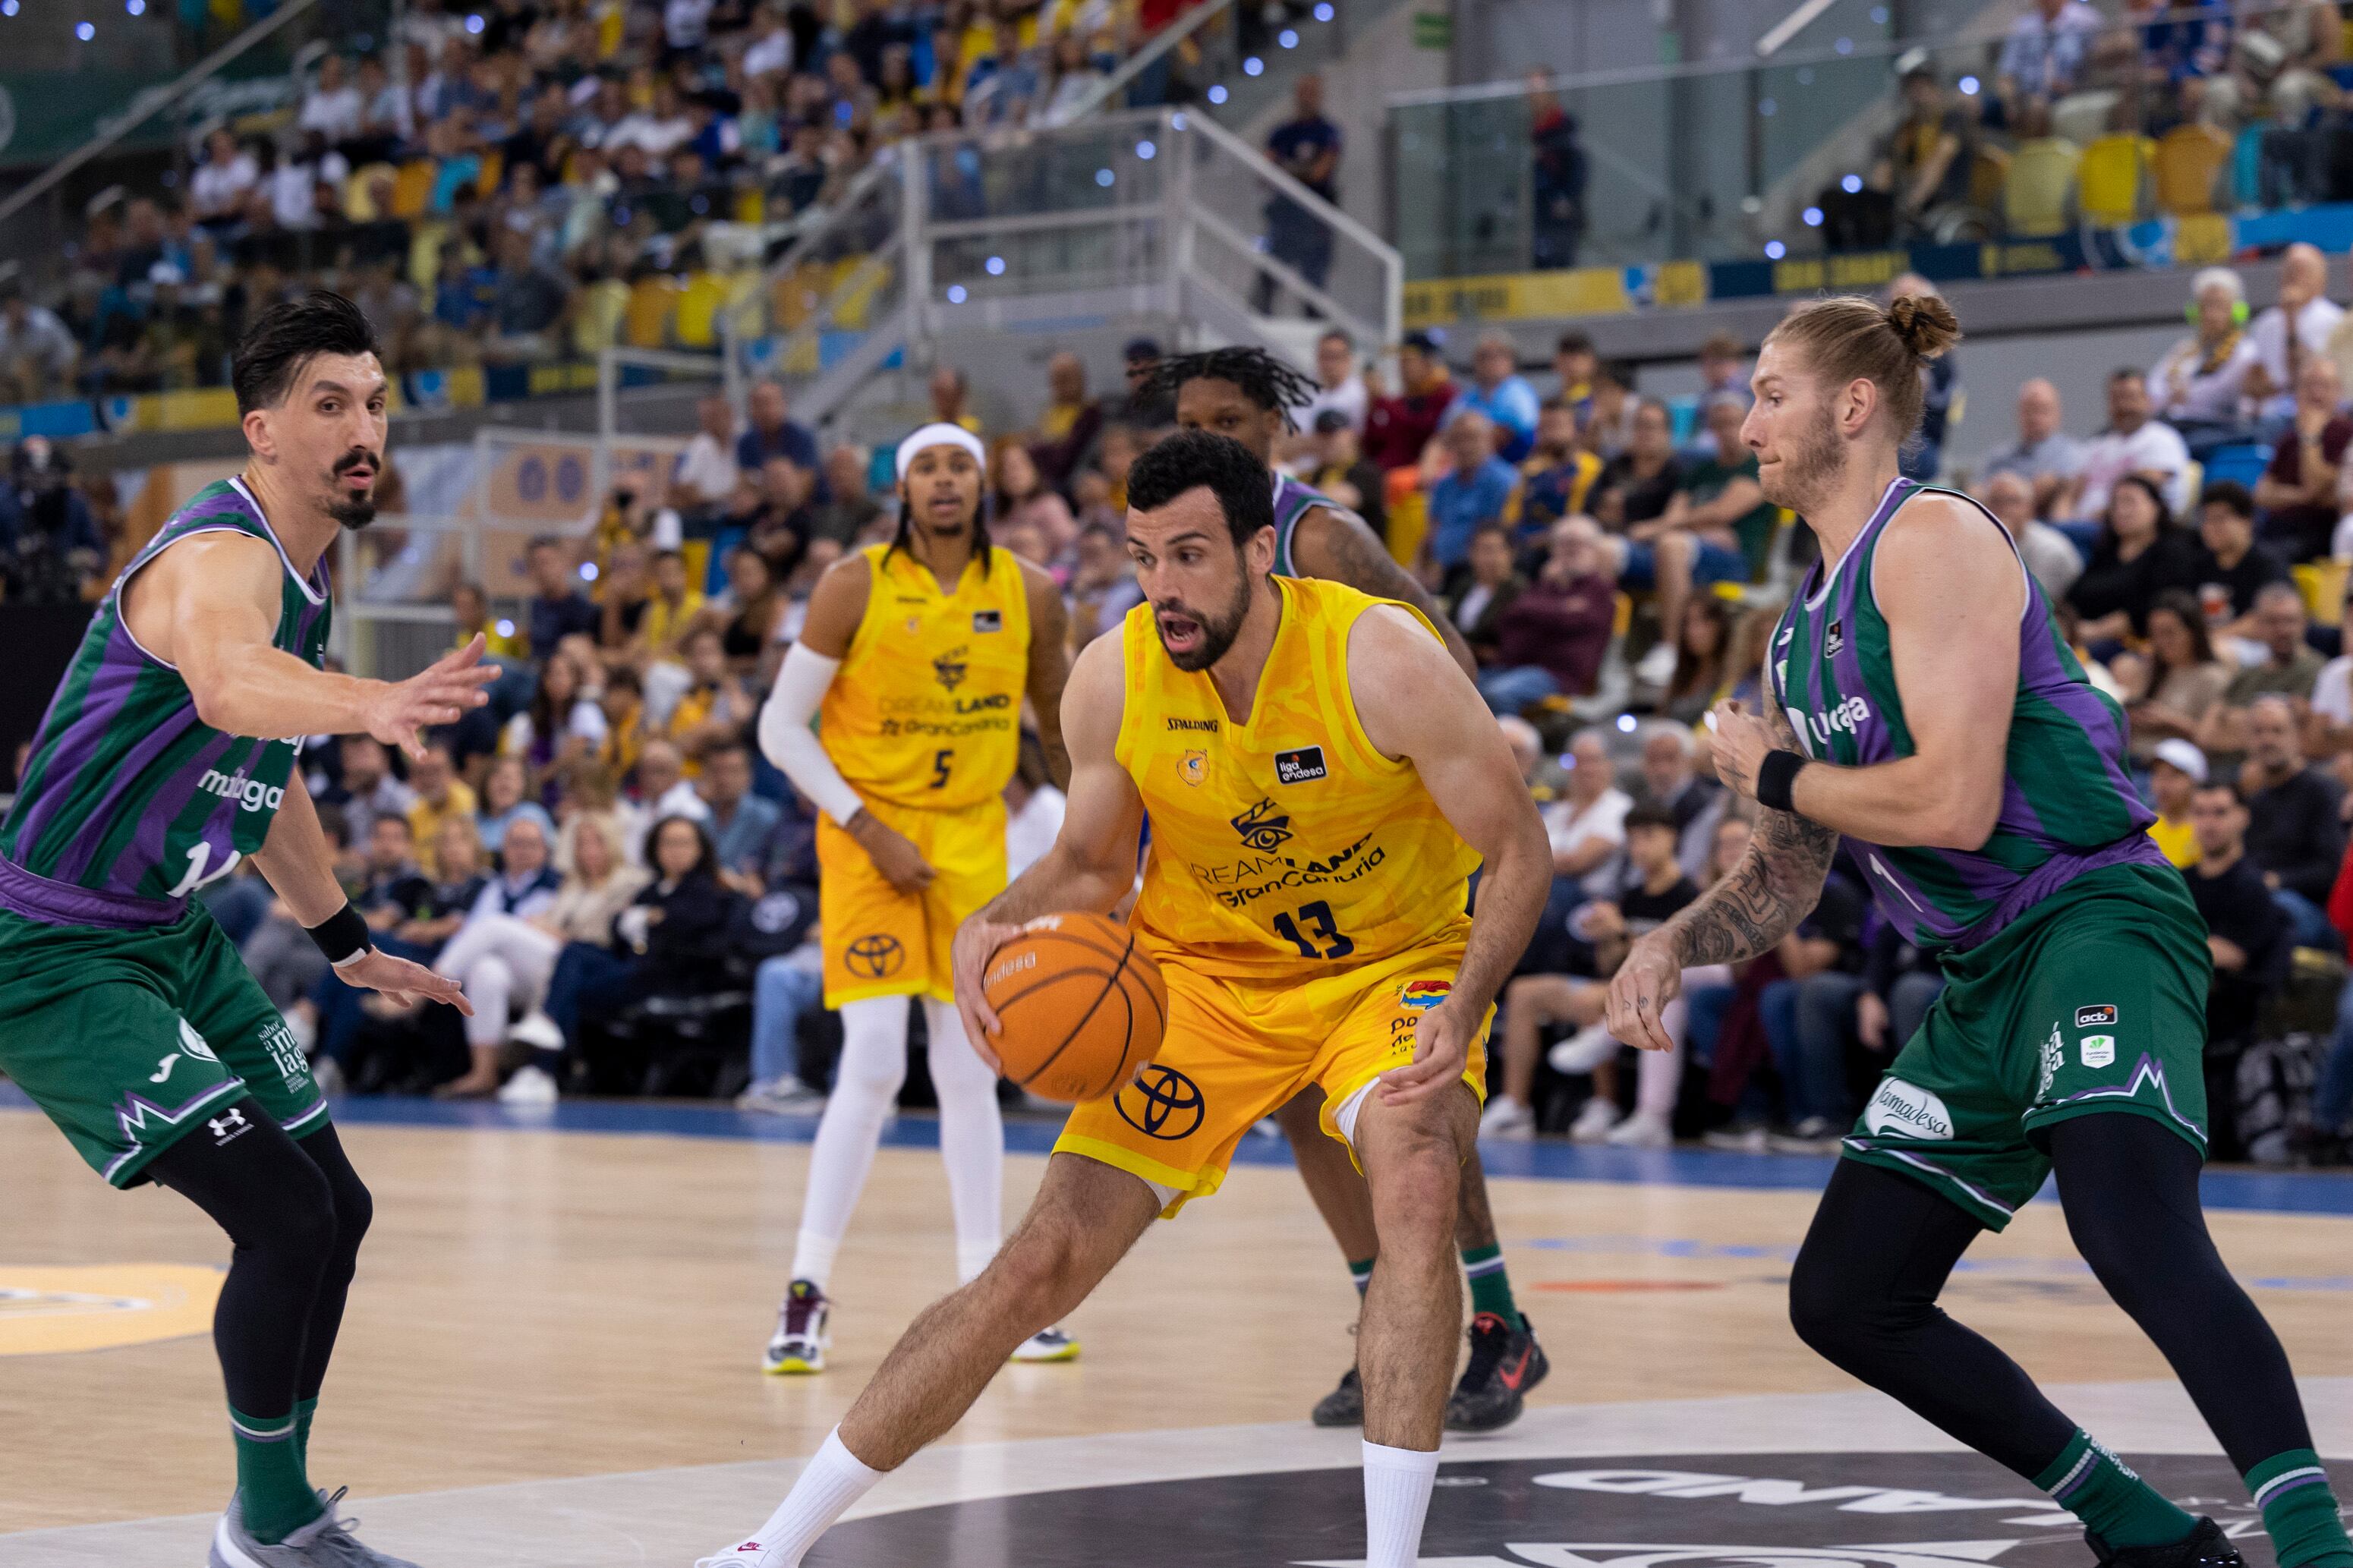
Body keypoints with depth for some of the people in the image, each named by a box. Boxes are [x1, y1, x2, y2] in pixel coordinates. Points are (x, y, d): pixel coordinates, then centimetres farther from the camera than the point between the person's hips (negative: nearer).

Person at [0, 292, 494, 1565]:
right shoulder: (219, 558, -23)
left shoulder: (305, 570, 8)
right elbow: (227, 687, -49)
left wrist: (348, 945, 29)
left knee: (333, 1208, 12)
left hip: (173, 933, 10)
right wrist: (371, 705, -69)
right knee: (283, 1214, -17)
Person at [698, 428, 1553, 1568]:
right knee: (1041, 1266, -5)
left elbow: (1516, 852, -16)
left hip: (1394, 964, -2)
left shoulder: (1381, 660, -26)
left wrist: (1464, 1010, -32)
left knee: (1417, 1186, -33)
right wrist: (996, 926, -19)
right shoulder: (1111, 678, -15)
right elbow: (1091, 865, 2)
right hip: (1203, 972, 2)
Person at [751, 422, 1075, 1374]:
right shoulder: (856, 588, -11)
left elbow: (1059, 724, 14)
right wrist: (871, 832, -14)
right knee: (873, 1068, -13)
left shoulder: (1027, 595, 0)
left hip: (972, 840, 4)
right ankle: (807, 1294, -5)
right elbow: (782, 728, -8)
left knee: (970, 1075, 7)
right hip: (867, 834, -3)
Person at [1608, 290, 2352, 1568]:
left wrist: (1772, 773, -6)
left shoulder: (1933, 540, -10)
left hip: (2095, 921, -10)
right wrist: (1675, 941, 5)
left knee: (2131, 1223, -35)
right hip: (1983, 980, 10)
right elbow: (1789, 877, 24)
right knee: (1842, 1301, 9)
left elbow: (1953, 802, -21)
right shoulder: (1806, 626, 18)